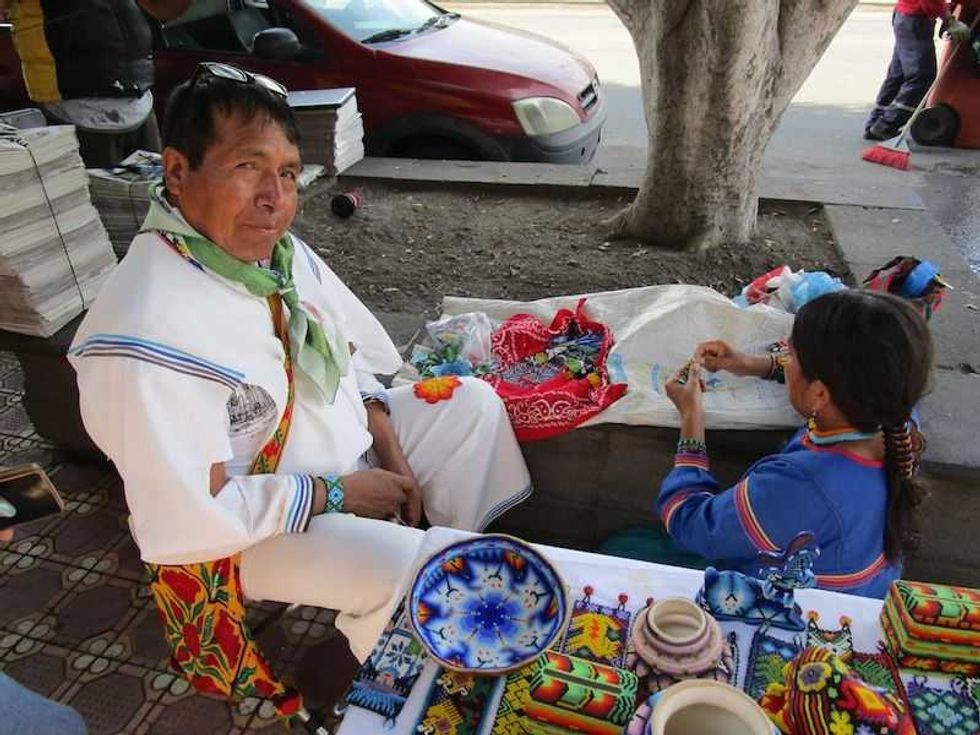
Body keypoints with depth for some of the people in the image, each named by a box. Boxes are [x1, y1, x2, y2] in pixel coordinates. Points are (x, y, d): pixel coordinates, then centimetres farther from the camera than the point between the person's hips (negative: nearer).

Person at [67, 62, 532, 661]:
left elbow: (349, 353, 6)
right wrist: (335, 494, -22)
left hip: (352, 448, 8)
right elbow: (186, 523, -30)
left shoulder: (279, 250, -7)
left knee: (473, 403, 6)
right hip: (257, 529, -8)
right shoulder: (147, 339, -32)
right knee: (409, 569, -27)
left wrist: (390, 450, -5)